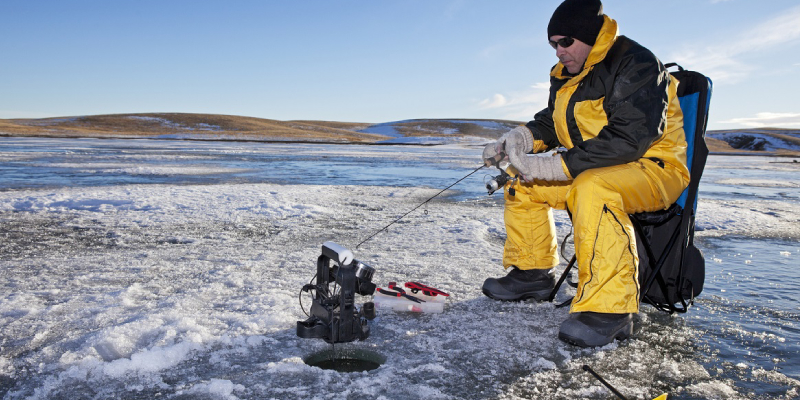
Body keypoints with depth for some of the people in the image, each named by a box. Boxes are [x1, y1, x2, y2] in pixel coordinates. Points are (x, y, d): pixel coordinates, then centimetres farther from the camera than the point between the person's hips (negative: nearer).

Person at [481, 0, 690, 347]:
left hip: (654, 168, -9)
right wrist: (521, 138, -4)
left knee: (593, 188, -39)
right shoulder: (566, 76, 10)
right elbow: (550, 122, 20)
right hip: (588, 171, 9)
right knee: (523, 185, 5)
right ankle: (531, 273, 15)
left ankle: (609, 309, -38)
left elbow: (628, 139, -28)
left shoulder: (636, 65, -18)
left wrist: (559, 164, -31)